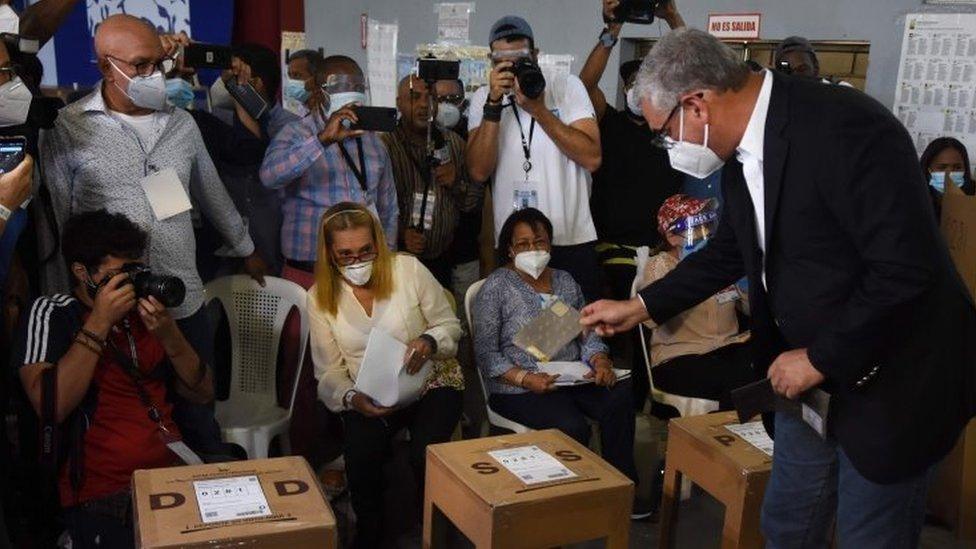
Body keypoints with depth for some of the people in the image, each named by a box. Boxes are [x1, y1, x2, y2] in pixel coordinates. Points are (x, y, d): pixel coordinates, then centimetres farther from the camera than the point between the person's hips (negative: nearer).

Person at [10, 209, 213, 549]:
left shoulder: (142, 311, 13)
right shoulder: (50, 314, 2)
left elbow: (202, 394, 9)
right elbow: (51, 408, -14)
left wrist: (168, 335, -6)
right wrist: (99, 323, -14)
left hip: (176, 471, 4)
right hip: (104, 496, -4)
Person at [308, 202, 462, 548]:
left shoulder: (408, 269, -8)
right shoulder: (320, 297, -1)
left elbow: (450, 325, 0)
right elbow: (329, 372, 1)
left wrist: (429, 341, -23)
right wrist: (352, 398, -20)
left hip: (431, 382, -1)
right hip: (370, 397, 2)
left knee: (425, 455, -27)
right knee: (361, 455, -27)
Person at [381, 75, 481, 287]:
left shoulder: (453, 142, 8)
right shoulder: (384, 145, -7)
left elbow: (476, 202, 10)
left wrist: (456, 184, -9)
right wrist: (400, 233, -23)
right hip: (400, 260, -4)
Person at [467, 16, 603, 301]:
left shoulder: (566, 86, 1)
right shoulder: (483, 98, 5)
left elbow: (592, 158, -10)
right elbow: (479, 171, -9)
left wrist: (539, 110, -15)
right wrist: (494, 104, -15)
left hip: (573, 240, -1)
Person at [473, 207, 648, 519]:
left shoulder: (565, 281, 16)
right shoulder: (496, 288, -2)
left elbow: (587, 333, 15)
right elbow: (486, 353, -8)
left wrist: (600, 361, -7)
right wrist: (525, 378, -22)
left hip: (574, 377, 5)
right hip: (520, 389, -5)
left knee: (620, 398, -24)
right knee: (573, 426, -31)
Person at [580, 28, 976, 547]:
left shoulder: (845, 129, -26)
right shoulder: (742, 153, 1)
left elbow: (907, 268, -29)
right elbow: (728, 251, 17)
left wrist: (819, 359, -20)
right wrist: (640, 307, 17)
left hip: (891, 379, -8)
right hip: (812, 374, 8)